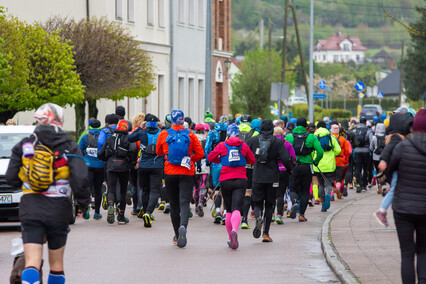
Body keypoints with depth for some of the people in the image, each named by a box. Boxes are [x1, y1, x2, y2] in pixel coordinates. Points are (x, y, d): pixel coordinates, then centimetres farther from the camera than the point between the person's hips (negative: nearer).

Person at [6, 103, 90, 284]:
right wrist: (84, 202, 6)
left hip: (30, 209, 0)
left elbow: (11, 178, 5)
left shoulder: (24, 145, 3)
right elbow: (79, 180, -11)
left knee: (32, 262, -7)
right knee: (57, 262, 16)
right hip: (59, 209, 0)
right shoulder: (69, 148, -2)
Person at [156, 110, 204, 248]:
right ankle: (183, 226, -33)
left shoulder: (164, 134, -1)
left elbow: (159, 152, 14)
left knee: (174, 204, 12)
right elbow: (200, 153, -2)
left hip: (170, 173, 1)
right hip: (187, 173, -1)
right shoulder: (190, 135, -2)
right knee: (184, 202, -6)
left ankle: (177, 235, 19)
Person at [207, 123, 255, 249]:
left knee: (229, 210, 13)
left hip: (226, 180, 0)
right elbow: (252, 160, 12)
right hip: (240, 180, 0)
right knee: (236, 209, -10)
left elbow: (210, 157, 7)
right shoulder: (244, 146, 3)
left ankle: (230, 238, 16)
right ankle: (234, 230, -37)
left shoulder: (222, 146, -1)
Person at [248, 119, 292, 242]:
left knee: (257, 203, 9)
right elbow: (285, 159, -10)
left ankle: (258, 218, -25)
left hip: (257, 177, 1)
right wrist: (289, 169, 8)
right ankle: (266, 233, 6)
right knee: (269, 205, 10)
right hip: (272, 178, 0)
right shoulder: (278, 141, -3)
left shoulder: (253, 140, 1)